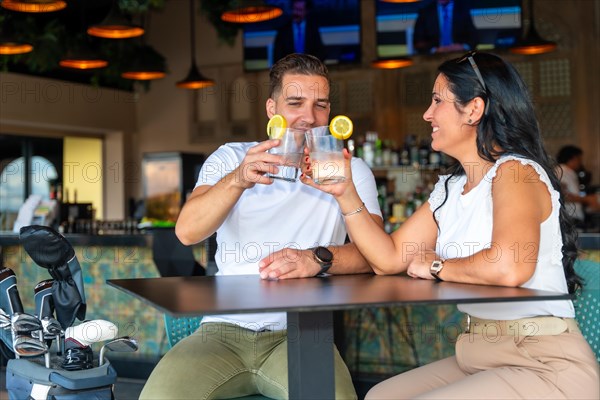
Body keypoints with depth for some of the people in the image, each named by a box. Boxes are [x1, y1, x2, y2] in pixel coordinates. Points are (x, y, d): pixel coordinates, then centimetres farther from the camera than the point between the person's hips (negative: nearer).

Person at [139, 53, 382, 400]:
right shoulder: (230, 157, 10)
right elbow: (187, 232, -6)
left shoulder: (350, 170, 8)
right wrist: (237, 180, -24)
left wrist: (319, 258, -25)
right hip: (223, 331, 1)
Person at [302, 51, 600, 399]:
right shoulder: (450, 189, 12)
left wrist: (436, 266, -15)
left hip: (549, 365, -8)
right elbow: (388, 258, 8)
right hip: (480, 355, 8)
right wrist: (346, 193, -1)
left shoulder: (515, 172, -15)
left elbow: (508, 268, -34)